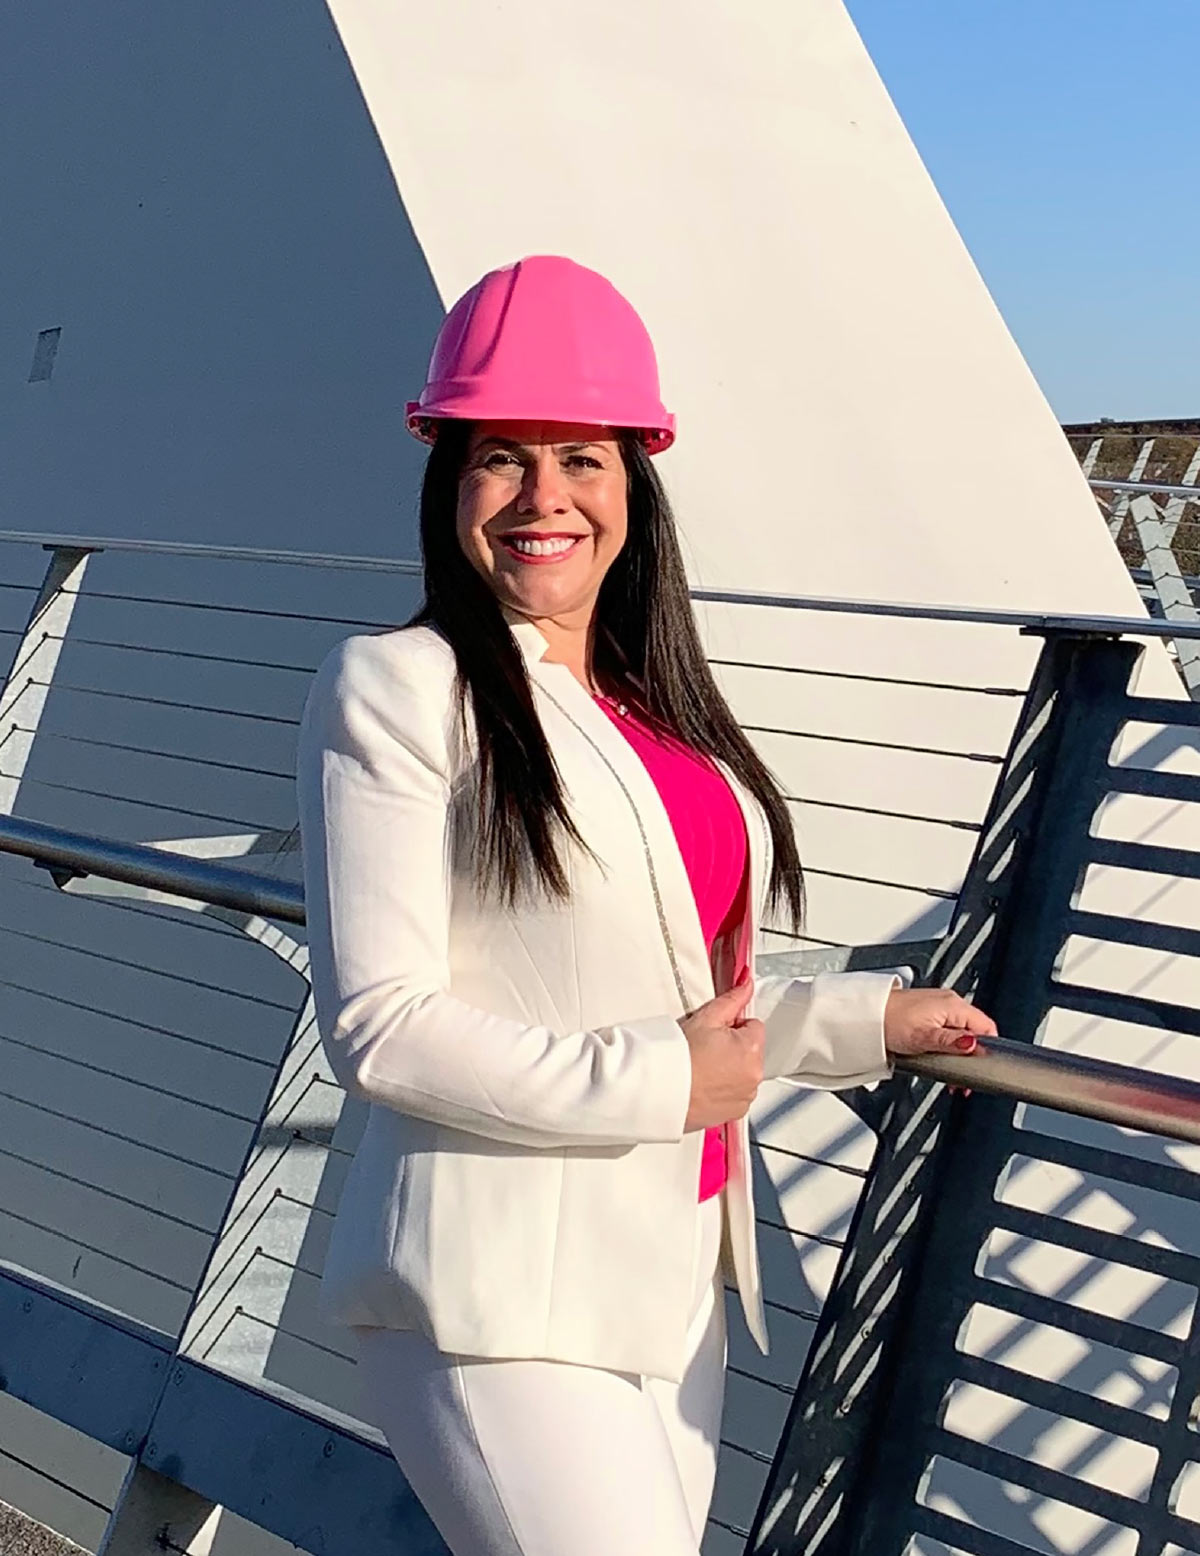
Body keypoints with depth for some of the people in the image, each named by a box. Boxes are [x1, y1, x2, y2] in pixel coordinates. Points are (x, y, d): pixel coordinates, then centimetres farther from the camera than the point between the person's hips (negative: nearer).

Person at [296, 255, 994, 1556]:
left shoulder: (652, 709, 12)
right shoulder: (396, 690, -10)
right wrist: (660, 1080, -14)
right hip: (495, 1297, -7)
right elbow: (378, 1026, -15)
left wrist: (871, 1019, 16)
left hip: (672, 1277, 7)